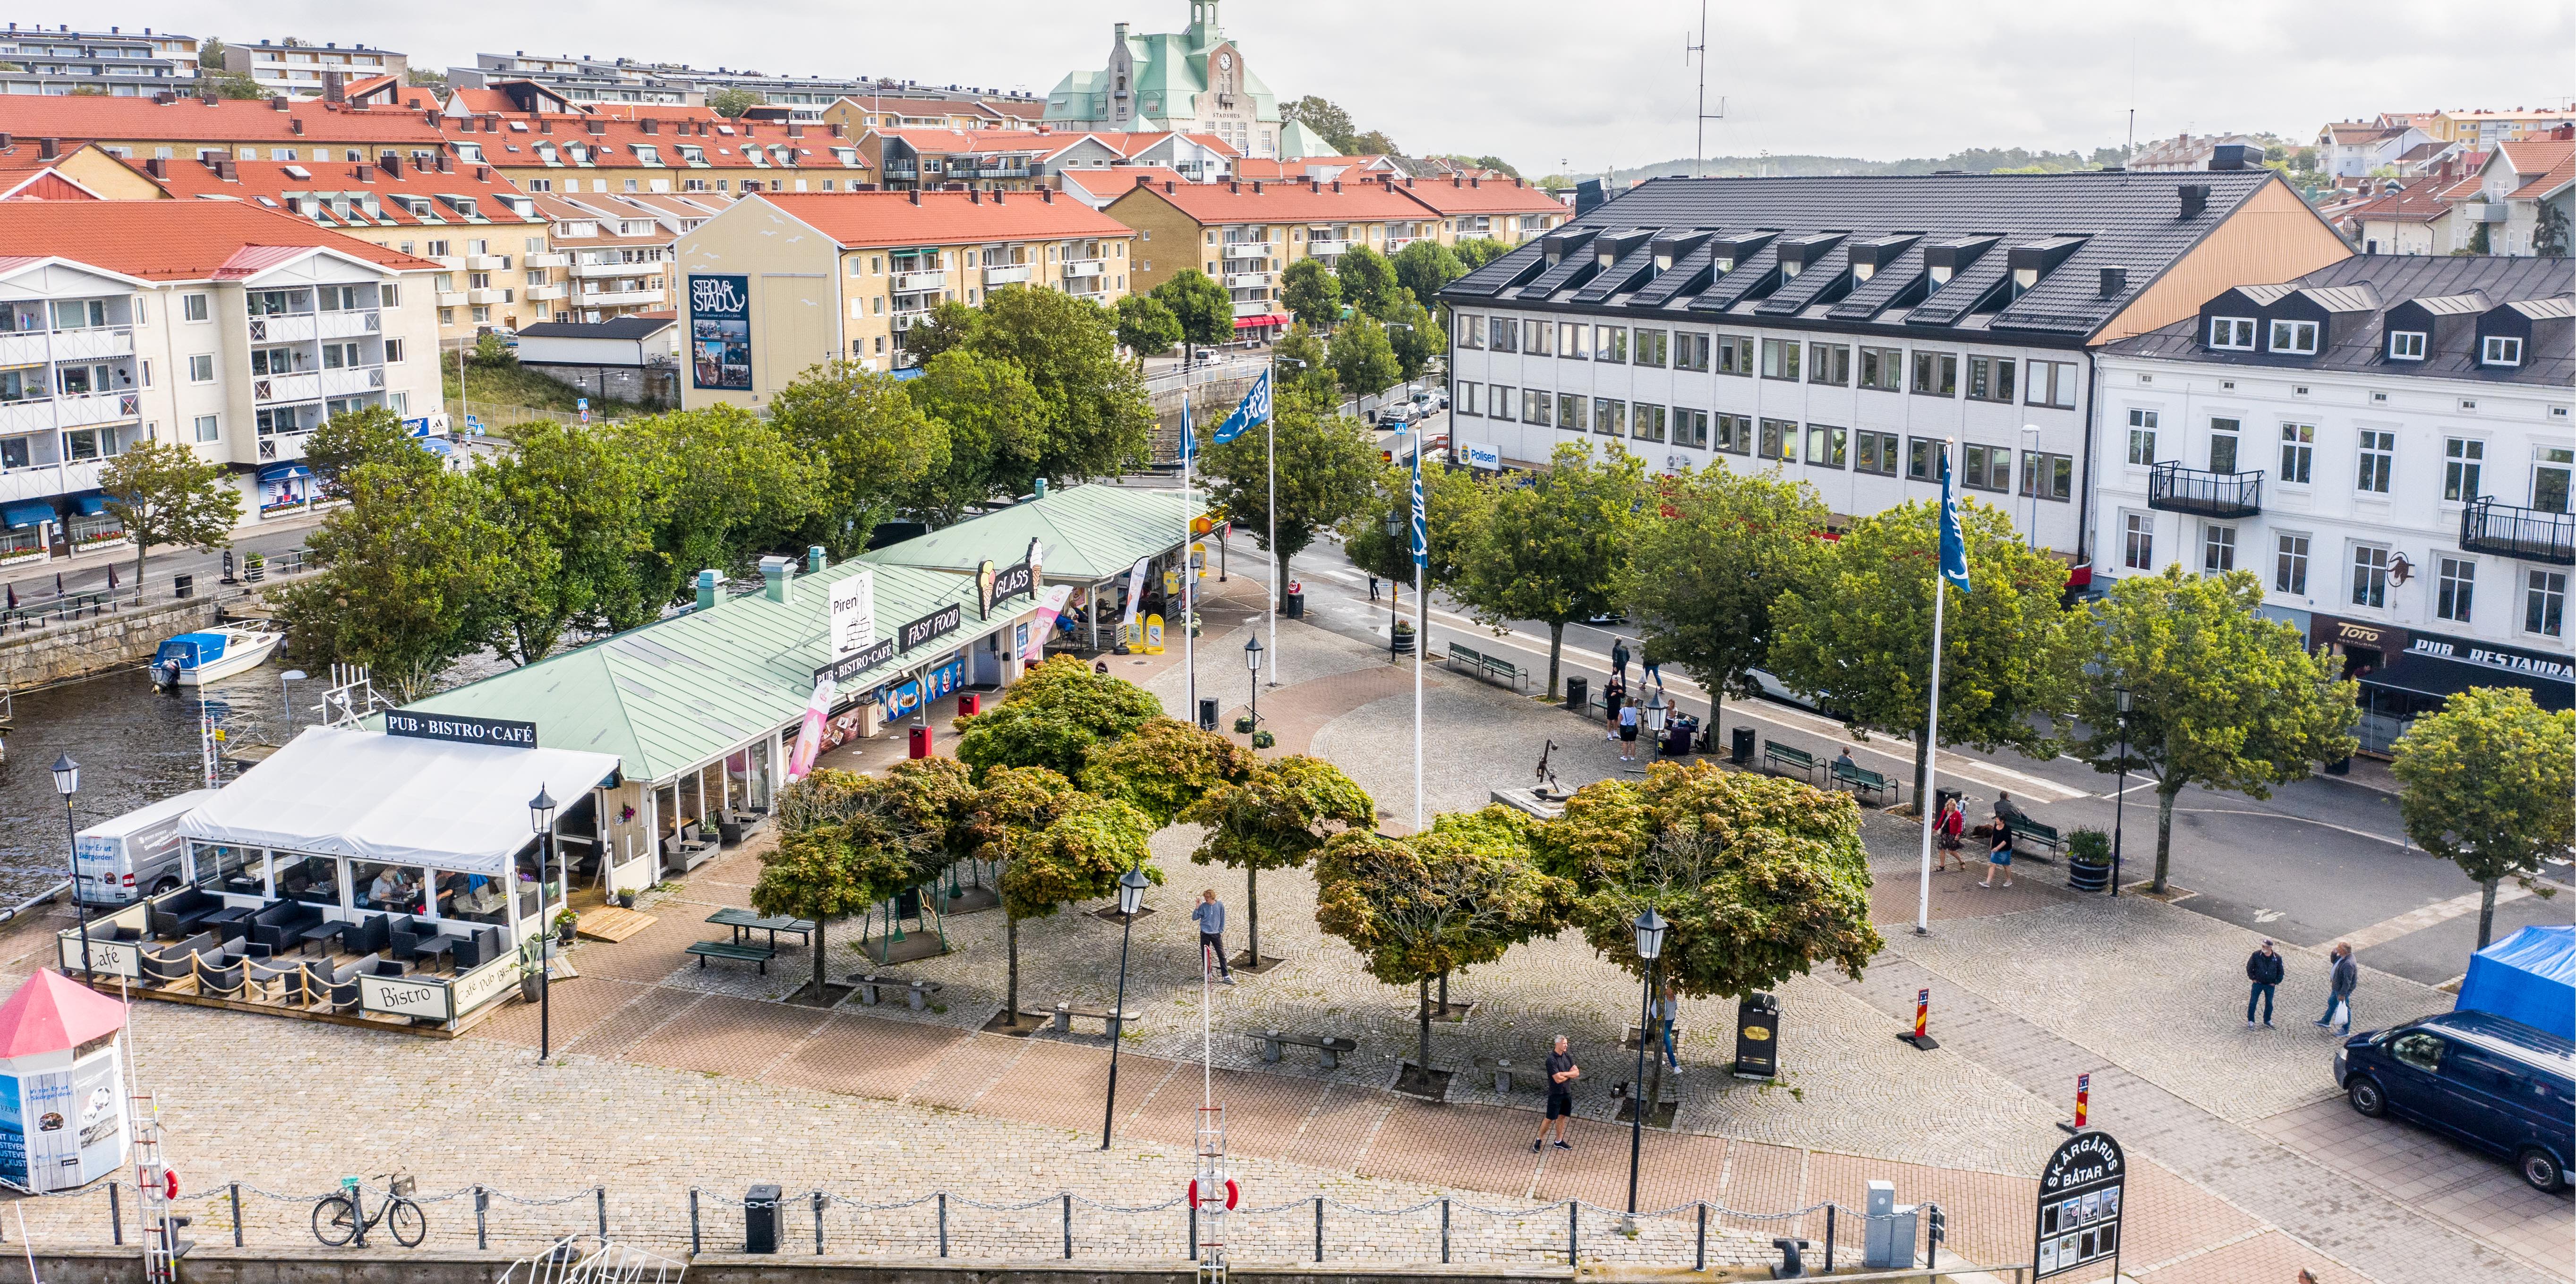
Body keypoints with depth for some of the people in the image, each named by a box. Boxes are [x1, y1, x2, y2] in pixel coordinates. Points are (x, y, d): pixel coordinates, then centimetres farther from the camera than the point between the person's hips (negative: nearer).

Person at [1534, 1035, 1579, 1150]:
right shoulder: (1551, 1060, -21)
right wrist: (1570, 1074, -10)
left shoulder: (1567, 1056, 2)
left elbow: (1577, 1073, -1)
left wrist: (1563, 1074, -17)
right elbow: (1558, 1079, -25)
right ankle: (1539, 1140, 16)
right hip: (1556, 1093, -7)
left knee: (1562, 1116, 15)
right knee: (1550, 1119, 0)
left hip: (1567, 1092, 7)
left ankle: (1559, 1141, 28)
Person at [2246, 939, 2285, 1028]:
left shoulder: (2277, 958, -10)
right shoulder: (2256, 955, -14)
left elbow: (2280, 971, 4)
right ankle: (2250, 1021, 12)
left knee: (2269, 1004, 12)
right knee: (2253, 1002, 0)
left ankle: (2267, 1021, 30)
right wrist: (2253, 978, -4)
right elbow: (2249, 967, -1)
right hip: (2258, 983, -1)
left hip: (2270, 985, 1)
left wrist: (2276, 982, 0)